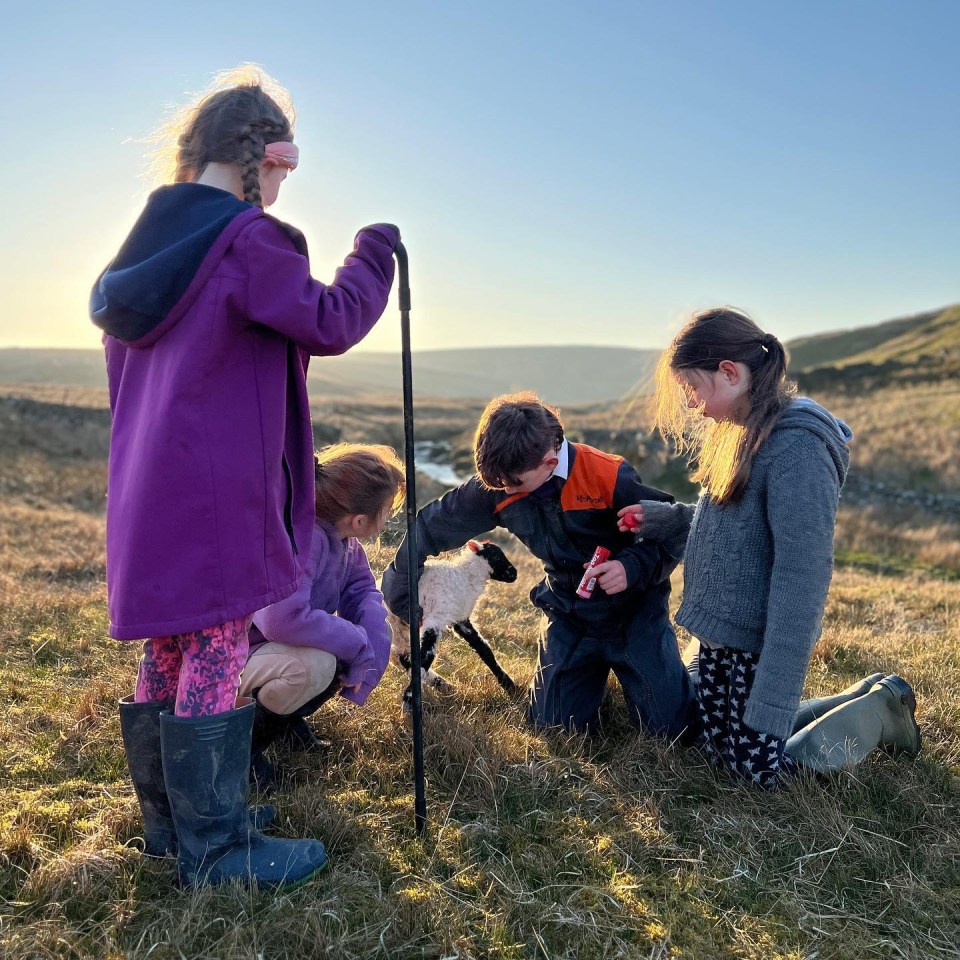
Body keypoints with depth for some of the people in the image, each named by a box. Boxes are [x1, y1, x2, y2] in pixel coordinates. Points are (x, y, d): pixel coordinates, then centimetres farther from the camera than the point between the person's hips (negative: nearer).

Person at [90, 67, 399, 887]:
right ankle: (215, 847, 10)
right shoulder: (247, 238, -12)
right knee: (217, 653, -2)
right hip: (215, 489, -9)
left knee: (167, 650, 15)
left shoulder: (152, 239, 16)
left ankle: (171, 818, 30)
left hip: (149, 485, 9)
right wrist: (375, 256, 4)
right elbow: (328, 324, -11)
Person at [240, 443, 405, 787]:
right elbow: (284, 619, -47)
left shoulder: (339, 533, -7)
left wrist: (368, 648, -19)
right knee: (314, 664, -36)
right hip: (233, 656, -9)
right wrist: (357, 642, -32)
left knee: (374, 631, -4)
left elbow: (362, 588, 1)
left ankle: (287, 717, 12)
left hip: (278, 644, 9)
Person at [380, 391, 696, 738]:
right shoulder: (496, 488, -16)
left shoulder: (609, 477, -26)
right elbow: (434, 525, -4)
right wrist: (398, 591, -1)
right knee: (553, 722, 2)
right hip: (568, 615, 3)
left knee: (668, 723, -5)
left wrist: (634, 567, -35)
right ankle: (595, 668, 31)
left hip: (633, 611, -3)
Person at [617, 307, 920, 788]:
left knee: (760, 769, 6)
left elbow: (802, 575, -25)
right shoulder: (743, 432, 7)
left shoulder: (797, 447, -23)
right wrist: (659, 518, 5)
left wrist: (774, 688, -24)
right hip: (721, 632, 9)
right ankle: (864, 697, 32)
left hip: (762, 641, -9)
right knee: (723, 748, 20)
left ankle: (881, 707, 23)